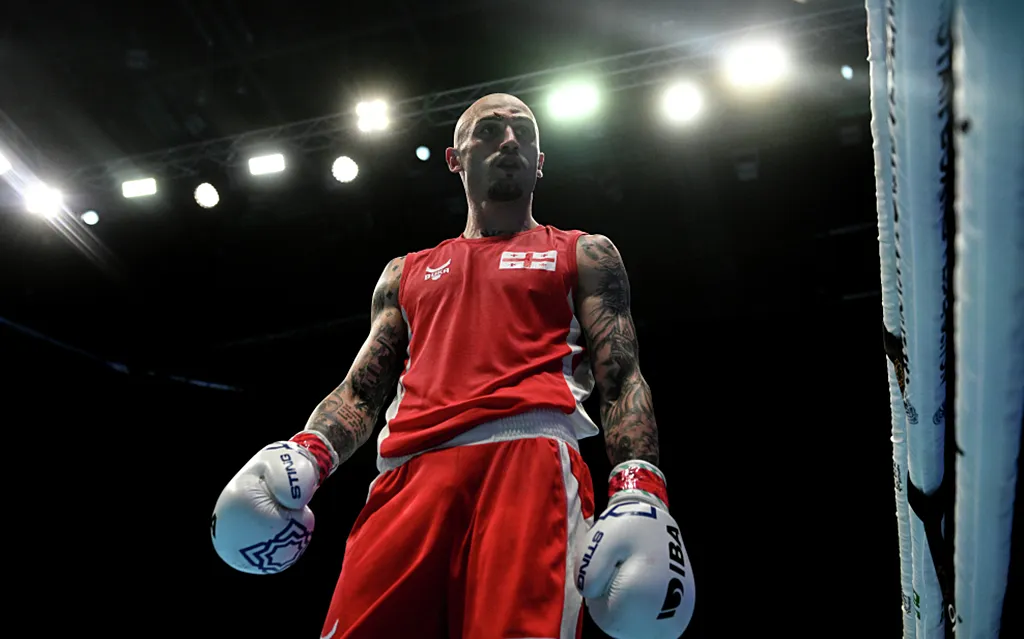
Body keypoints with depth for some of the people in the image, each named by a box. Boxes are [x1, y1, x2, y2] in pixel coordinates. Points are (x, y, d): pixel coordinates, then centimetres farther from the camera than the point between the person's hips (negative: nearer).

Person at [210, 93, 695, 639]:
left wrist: (639, 492, -9)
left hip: (529, 456, -2)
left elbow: (621, 378, 9)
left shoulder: (583, 254, 22)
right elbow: (361, 389, 24)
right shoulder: (407, 273, 31)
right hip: (410, 471, 3)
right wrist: (306, 453, 1)